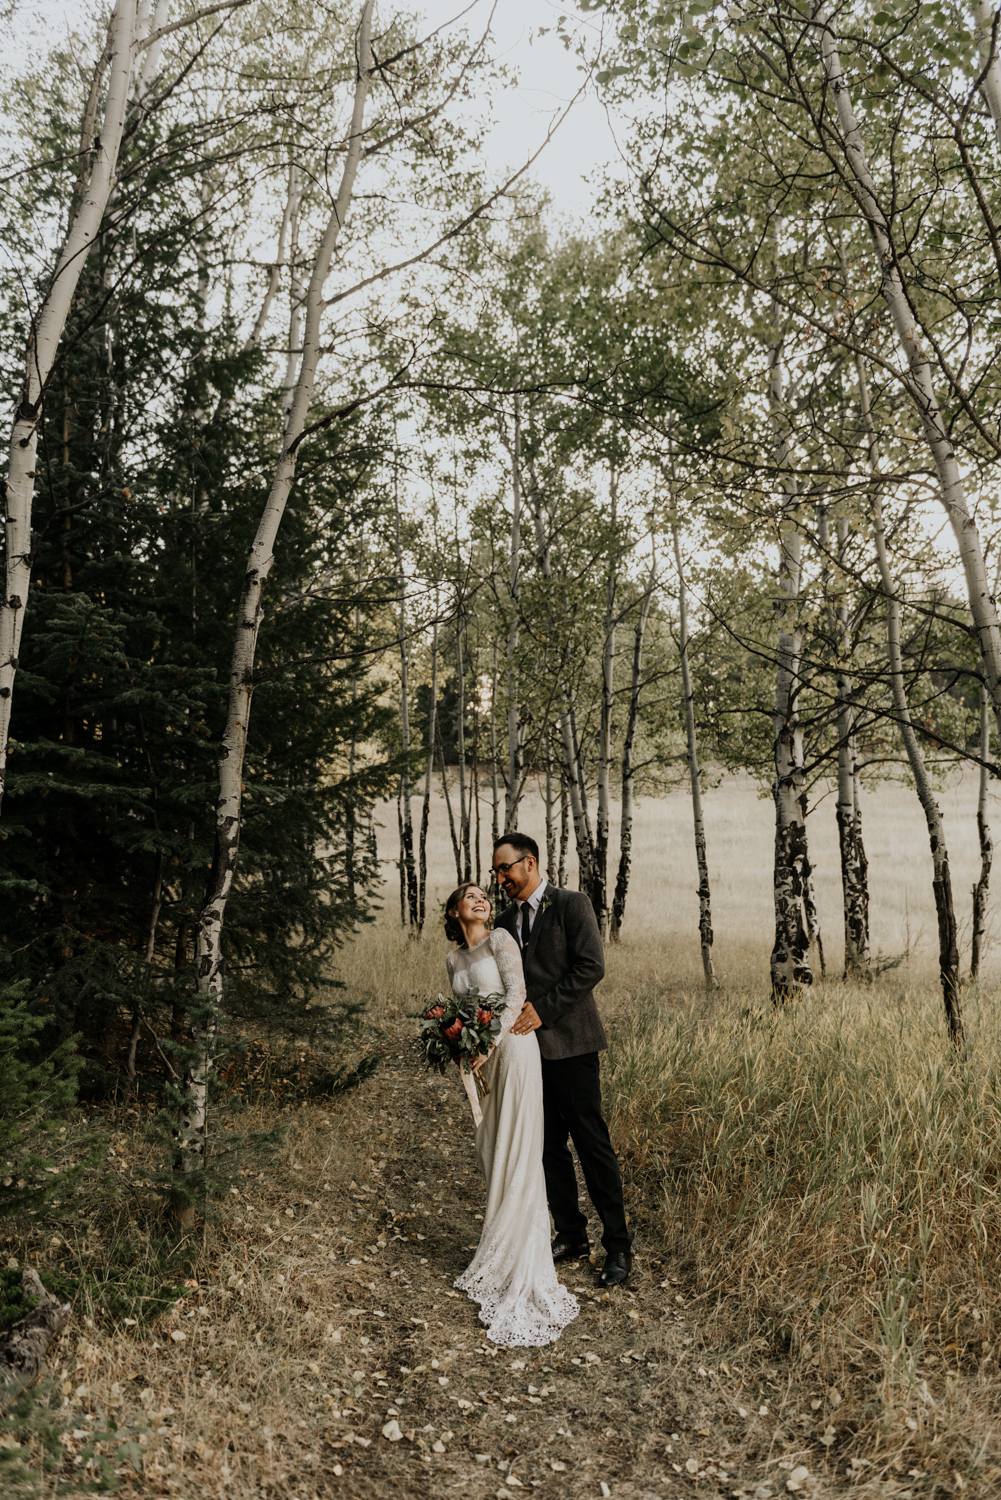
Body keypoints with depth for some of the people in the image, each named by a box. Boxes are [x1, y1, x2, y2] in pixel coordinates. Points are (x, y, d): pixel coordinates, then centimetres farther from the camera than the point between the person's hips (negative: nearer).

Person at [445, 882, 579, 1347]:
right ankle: (500, 1251, 21)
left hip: (512, 1047, -6)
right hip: (481, 1057, 6)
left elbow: (516, 996, -12)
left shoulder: (500, 941, -4)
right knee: (491, 1151, 9)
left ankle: (521, 1269, 0)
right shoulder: (454, 960, 14)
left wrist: (489, 1044, -17)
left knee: (518, 1154, -5)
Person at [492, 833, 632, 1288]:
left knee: (593, 1144, -1)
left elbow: (591, 966, -14)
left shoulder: (571, 904, -6)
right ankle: (571, 1237, 26)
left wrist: (543, 1008, -17)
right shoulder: (505, 922, 13)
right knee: (549, 1147, 12)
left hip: (569, 1045, -6)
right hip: (528, 1047, 6)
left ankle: (618, 1246, 11)